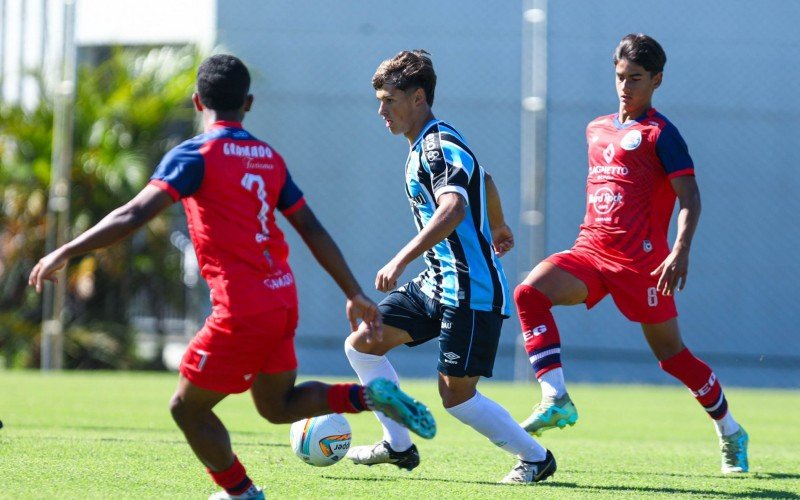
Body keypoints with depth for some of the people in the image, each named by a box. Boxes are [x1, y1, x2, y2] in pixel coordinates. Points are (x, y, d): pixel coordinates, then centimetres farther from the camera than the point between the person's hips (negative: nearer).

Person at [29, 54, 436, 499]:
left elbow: (135, 215, -17)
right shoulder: (269, 158, 12)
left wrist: (65, 253, -14)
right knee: (278, 406, 24)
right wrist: (356, 295, 18)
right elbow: (314, 232, 13)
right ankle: (368, 396, 6)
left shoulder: (195, 155, -8)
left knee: (188, 408, 9)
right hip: (283, 300, 7)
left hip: (242, 311, -7)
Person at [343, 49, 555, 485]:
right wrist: (497, 228, 50)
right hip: (436, 283, 10)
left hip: (471, 292, -10)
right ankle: (399, 445, 14)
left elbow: (453, 208, -36)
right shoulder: (424, 147, 14)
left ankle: (535, 457, 10)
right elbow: (484, 182, 32)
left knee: (455, 395, -8)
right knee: (361, 343, 5)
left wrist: (401, 260, -43)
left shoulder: (439, 147, -18)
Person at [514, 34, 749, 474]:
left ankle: (730, 433, 22)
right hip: (590, 253, 6)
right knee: (529, 292, -20)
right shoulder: (596, 129, 17)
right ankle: (556, 400, -25)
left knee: (670, 351, 2)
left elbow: (689, 196, -11)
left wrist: (681, 250, -25)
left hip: (640, 259, -6)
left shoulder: (659, 133, -4)